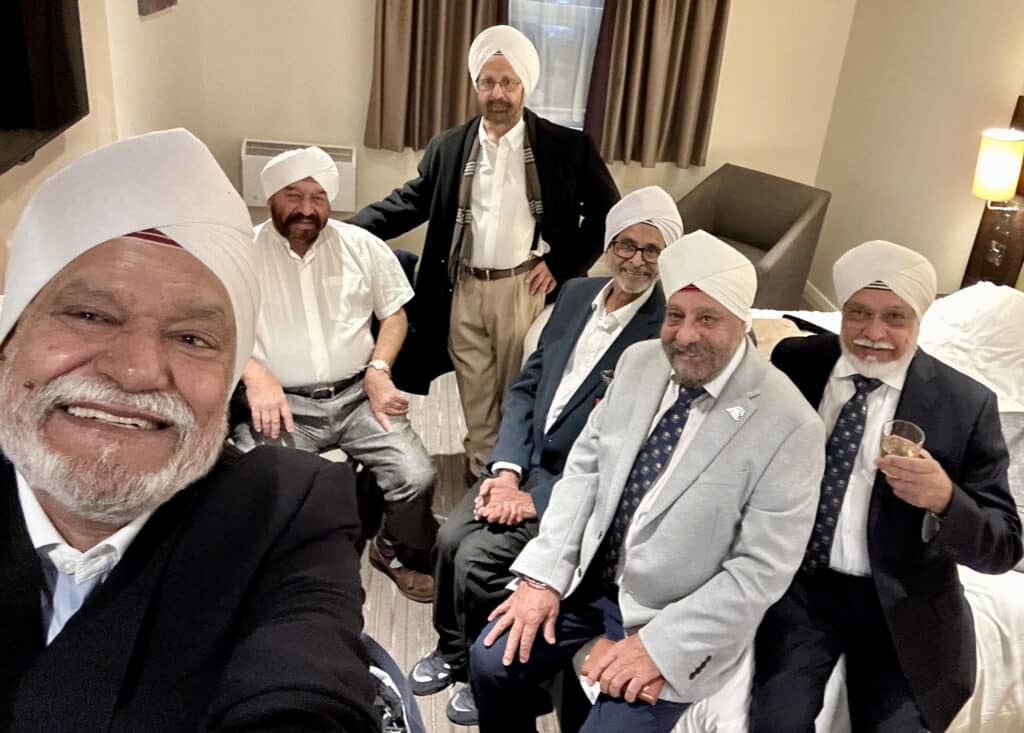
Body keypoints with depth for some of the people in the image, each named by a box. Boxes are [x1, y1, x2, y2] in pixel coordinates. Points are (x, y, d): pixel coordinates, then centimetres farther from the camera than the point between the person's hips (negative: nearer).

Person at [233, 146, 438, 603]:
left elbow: (394, 312, 14)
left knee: (417, 478, -16)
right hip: (282, 402, -2)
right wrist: (254, 374, -20)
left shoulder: (362, 245, 8)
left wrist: (378, 369, -3)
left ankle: (398, 552, 19)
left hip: (357, 395, 2)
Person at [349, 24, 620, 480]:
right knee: (475, 398, 11)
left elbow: (607, 211, 1)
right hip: (464, 289, 3)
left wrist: (562, 264, -7)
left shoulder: (566, 147, -3)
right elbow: (410, 201, 7)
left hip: (524, 289, -3)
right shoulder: (448, 147, 6)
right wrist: (346, 232, -6)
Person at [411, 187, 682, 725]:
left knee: (478, 556, -18)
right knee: (450, 537, -10)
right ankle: (452, 652, 19)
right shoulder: (576, 294, 7)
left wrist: (538, 498, -19)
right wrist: (506, 469, -6)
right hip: (526, 459, 6)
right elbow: (525, 387, 8)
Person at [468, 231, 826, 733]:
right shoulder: (639, 362, -3)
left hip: (675, 619, -4)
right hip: (588, 578, 5)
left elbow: (761, 570, -17)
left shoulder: (790, 427, -20)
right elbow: (586, 466, 2)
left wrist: (660, 644, -20)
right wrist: (543, 575, -5)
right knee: (492, 663, -3)